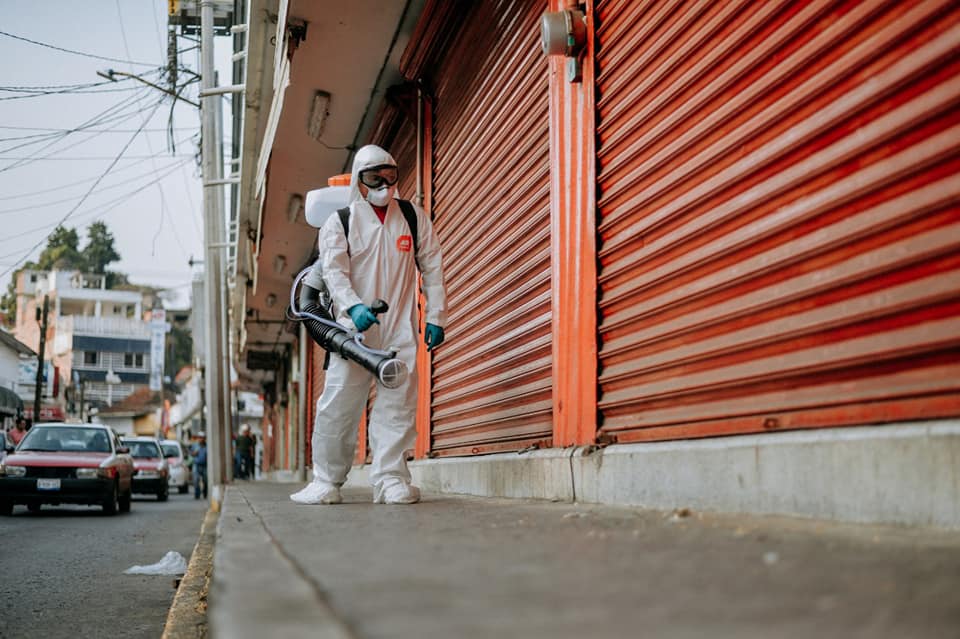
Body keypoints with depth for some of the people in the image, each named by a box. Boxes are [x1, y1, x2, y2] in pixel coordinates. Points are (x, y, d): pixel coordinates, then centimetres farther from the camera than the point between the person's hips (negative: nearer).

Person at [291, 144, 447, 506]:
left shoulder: (414, 218, 11)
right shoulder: (338, 222, 5)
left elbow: (432, 268, 13)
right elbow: (334, 271, -7)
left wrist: (436, 316, 7)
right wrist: (354, 306, -24)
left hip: (400, 329, 2)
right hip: (354, 327, -1)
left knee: (397, 404, -3)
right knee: (338, 404, -4)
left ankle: (391, 479, 1)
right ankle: (327, 481, 6)